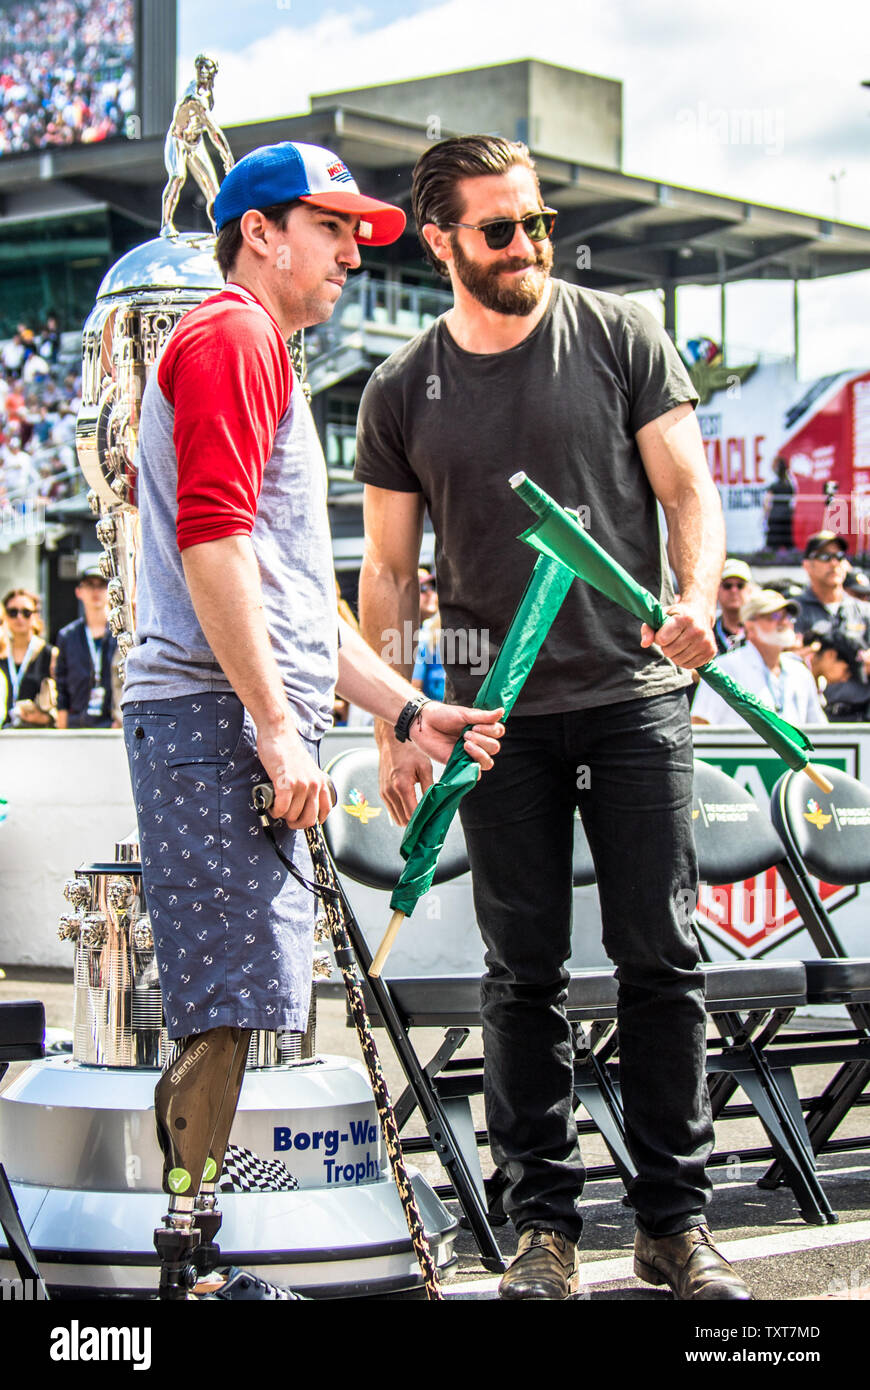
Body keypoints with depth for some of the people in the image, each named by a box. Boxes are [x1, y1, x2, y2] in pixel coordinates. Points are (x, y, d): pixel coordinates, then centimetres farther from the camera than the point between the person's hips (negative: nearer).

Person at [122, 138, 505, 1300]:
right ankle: (191, 1265, -8)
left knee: (227, 1009, 11)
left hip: (255, 729, 10)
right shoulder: (233, 333, -4)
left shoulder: (263, 354, 29)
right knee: (229, 1006, -11)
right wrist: (275, 725, -19)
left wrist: (407, 712, 22)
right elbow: (209, 537, -17)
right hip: (214, 720, -10)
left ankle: (192, 1261, 16)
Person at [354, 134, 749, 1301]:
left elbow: (689, 489, 1)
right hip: (500, 719, 1)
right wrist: (391, 731, 1)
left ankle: (676, 1220, 8)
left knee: (660, 960, 0)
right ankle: (544, 1222, 12)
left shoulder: (621, 338, 3)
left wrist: (695, 599, -19)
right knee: (524, 973, 3)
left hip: (635, 697, -1)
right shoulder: (404, 393, 7)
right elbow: (389, 569, 9)